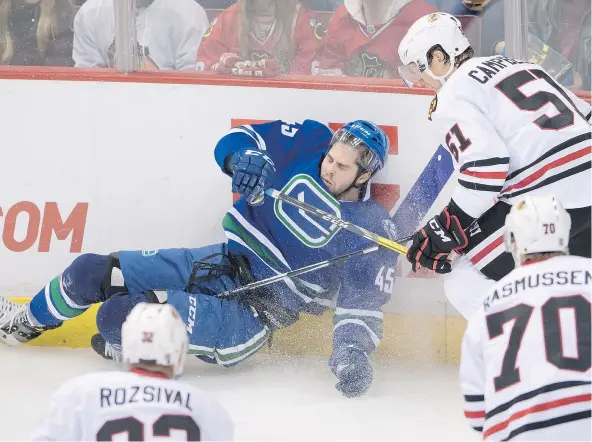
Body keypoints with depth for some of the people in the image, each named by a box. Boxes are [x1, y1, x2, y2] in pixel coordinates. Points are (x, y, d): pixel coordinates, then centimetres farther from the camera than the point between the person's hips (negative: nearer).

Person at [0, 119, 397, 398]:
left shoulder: (371, 230, -14)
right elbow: (237, 141, -1)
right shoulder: (310, 142, -5)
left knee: (119, 316, -24)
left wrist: (353, 354, -29)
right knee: (92, 272, 8)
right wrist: (244, 158, -24)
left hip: (251, 313, -5)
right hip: (222, 263, 5)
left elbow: (364, 303, -12)